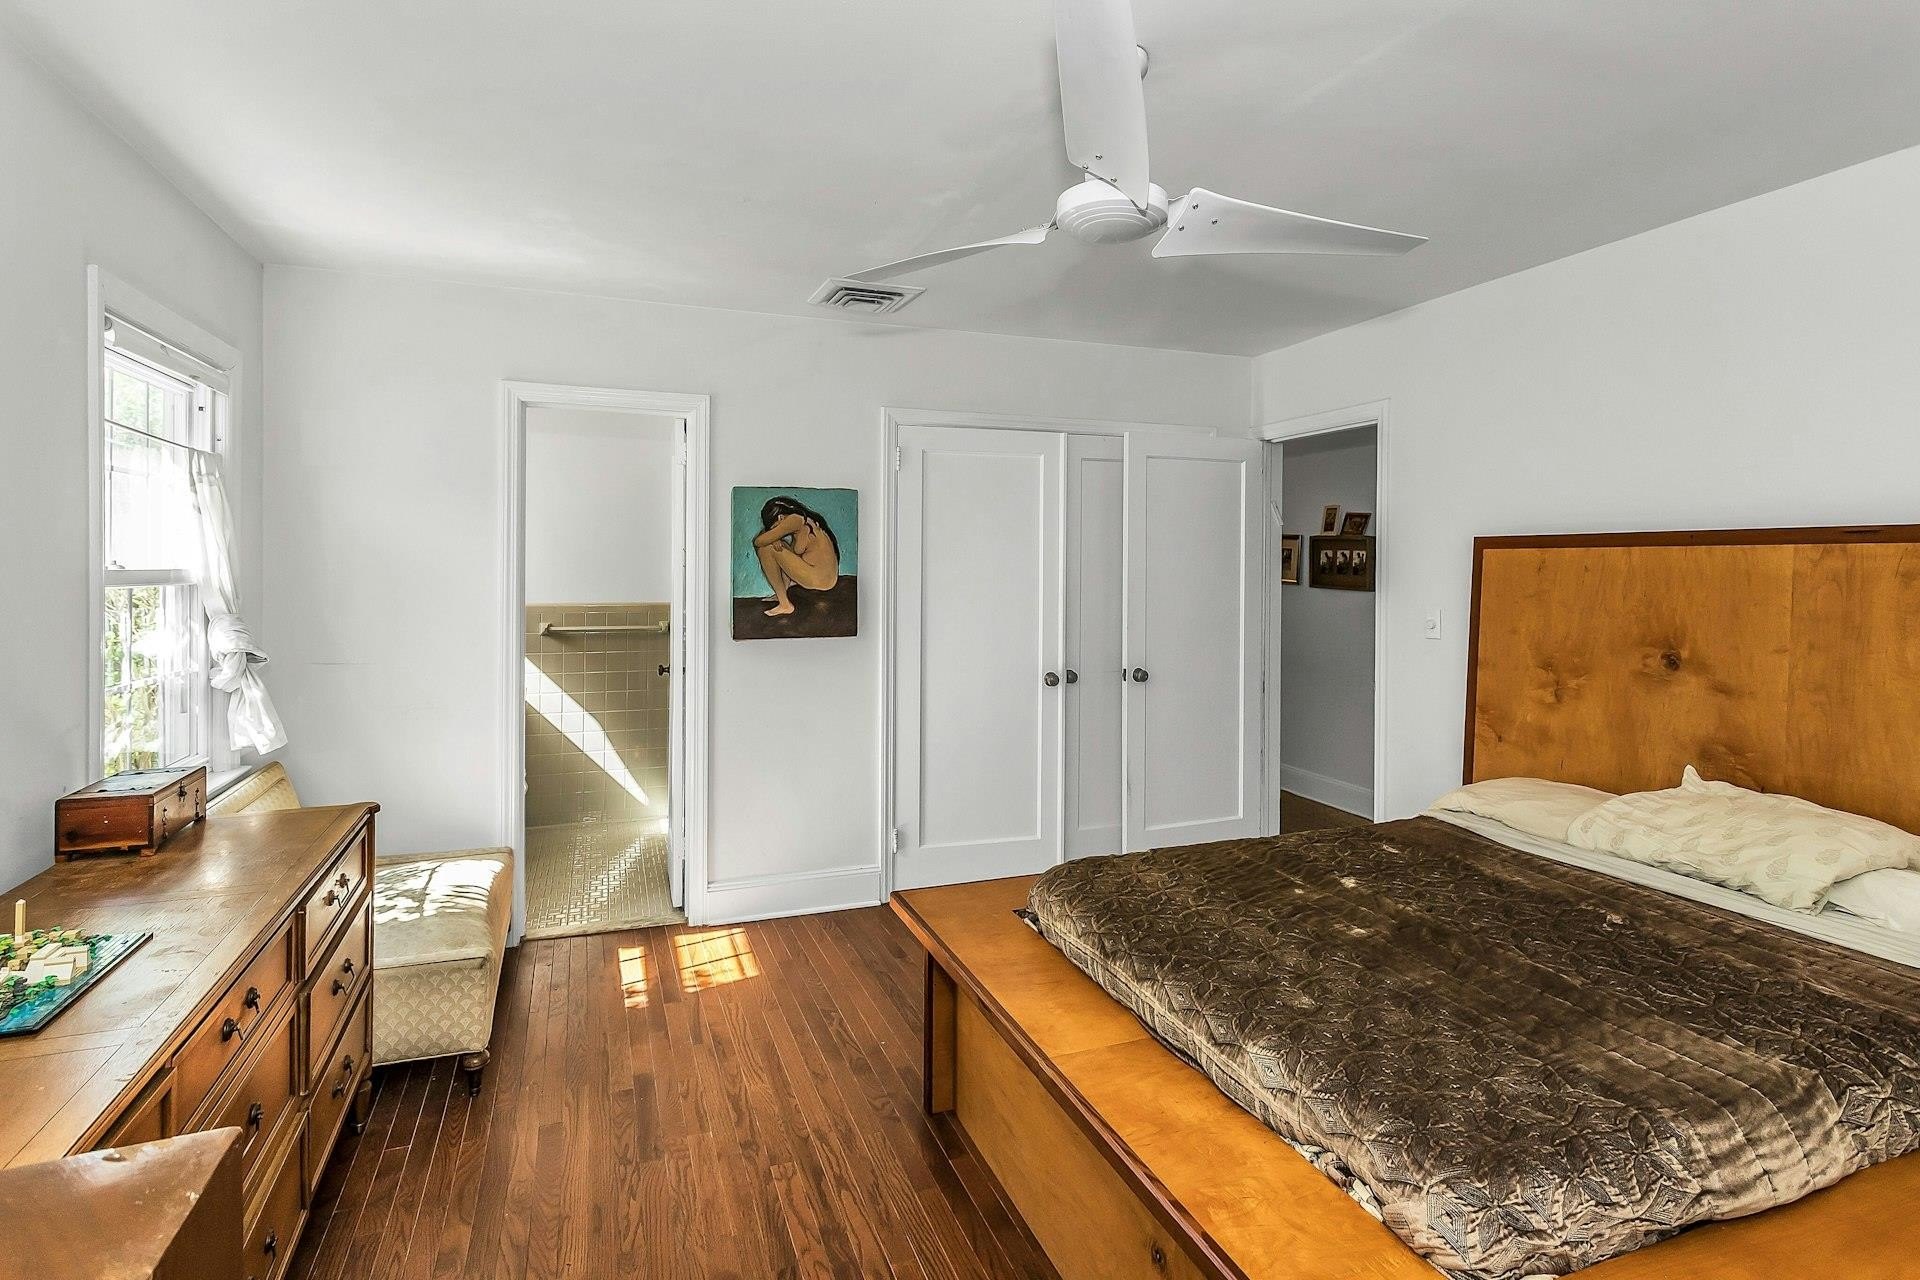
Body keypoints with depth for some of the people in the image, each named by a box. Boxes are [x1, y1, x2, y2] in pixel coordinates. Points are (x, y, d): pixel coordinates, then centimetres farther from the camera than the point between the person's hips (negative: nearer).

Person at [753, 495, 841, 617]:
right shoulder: (805, 518, 14)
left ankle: (784, 605, -4)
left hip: (820, 580, -10)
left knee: (765, 548, -7)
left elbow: (758, 541, -12)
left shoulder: (794, 519, -12)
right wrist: (776, 541, -3)